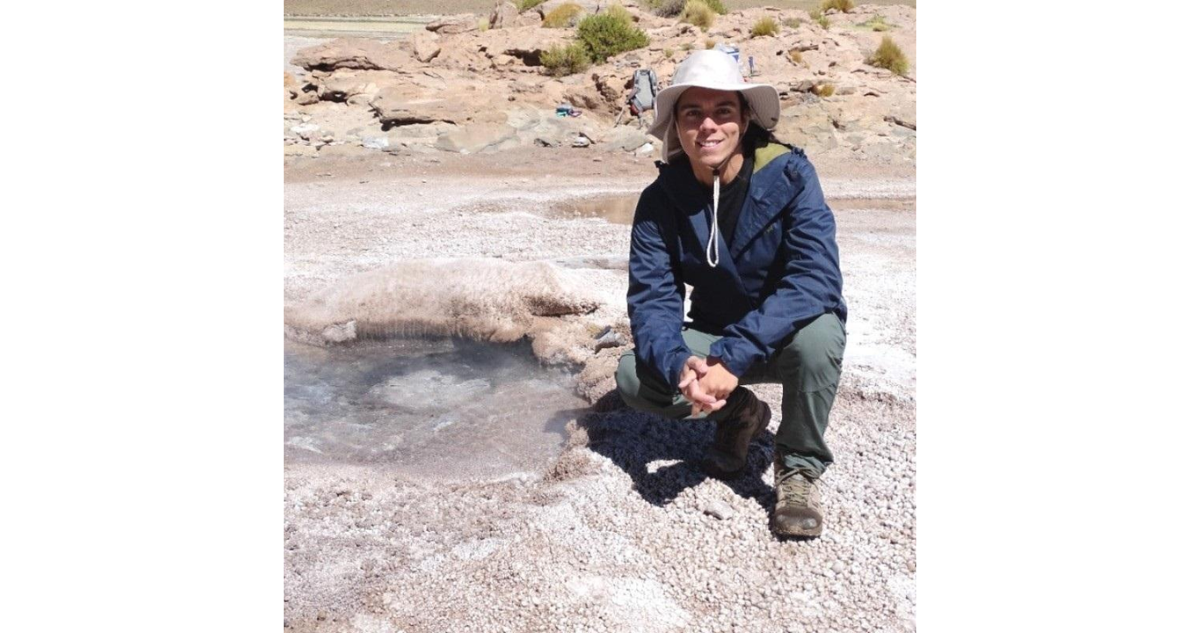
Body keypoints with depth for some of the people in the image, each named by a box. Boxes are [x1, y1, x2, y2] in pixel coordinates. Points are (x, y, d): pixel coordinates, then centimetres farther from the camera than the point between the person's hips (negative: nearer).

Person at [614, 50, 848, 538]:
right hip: (713, 340, 3)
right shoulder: (661, 200, -12)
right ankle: (739, 413, 9)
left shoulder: (789, 174, -21)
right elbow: (651, 296, -18)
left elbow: (816, 278, -31)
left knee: (819, 332, -36)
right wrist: (678, 364, -40)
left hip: (787, 337, -3)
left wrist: (733, 357, -41)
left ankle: (799, 467, -9)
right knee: (634, 376, -22)